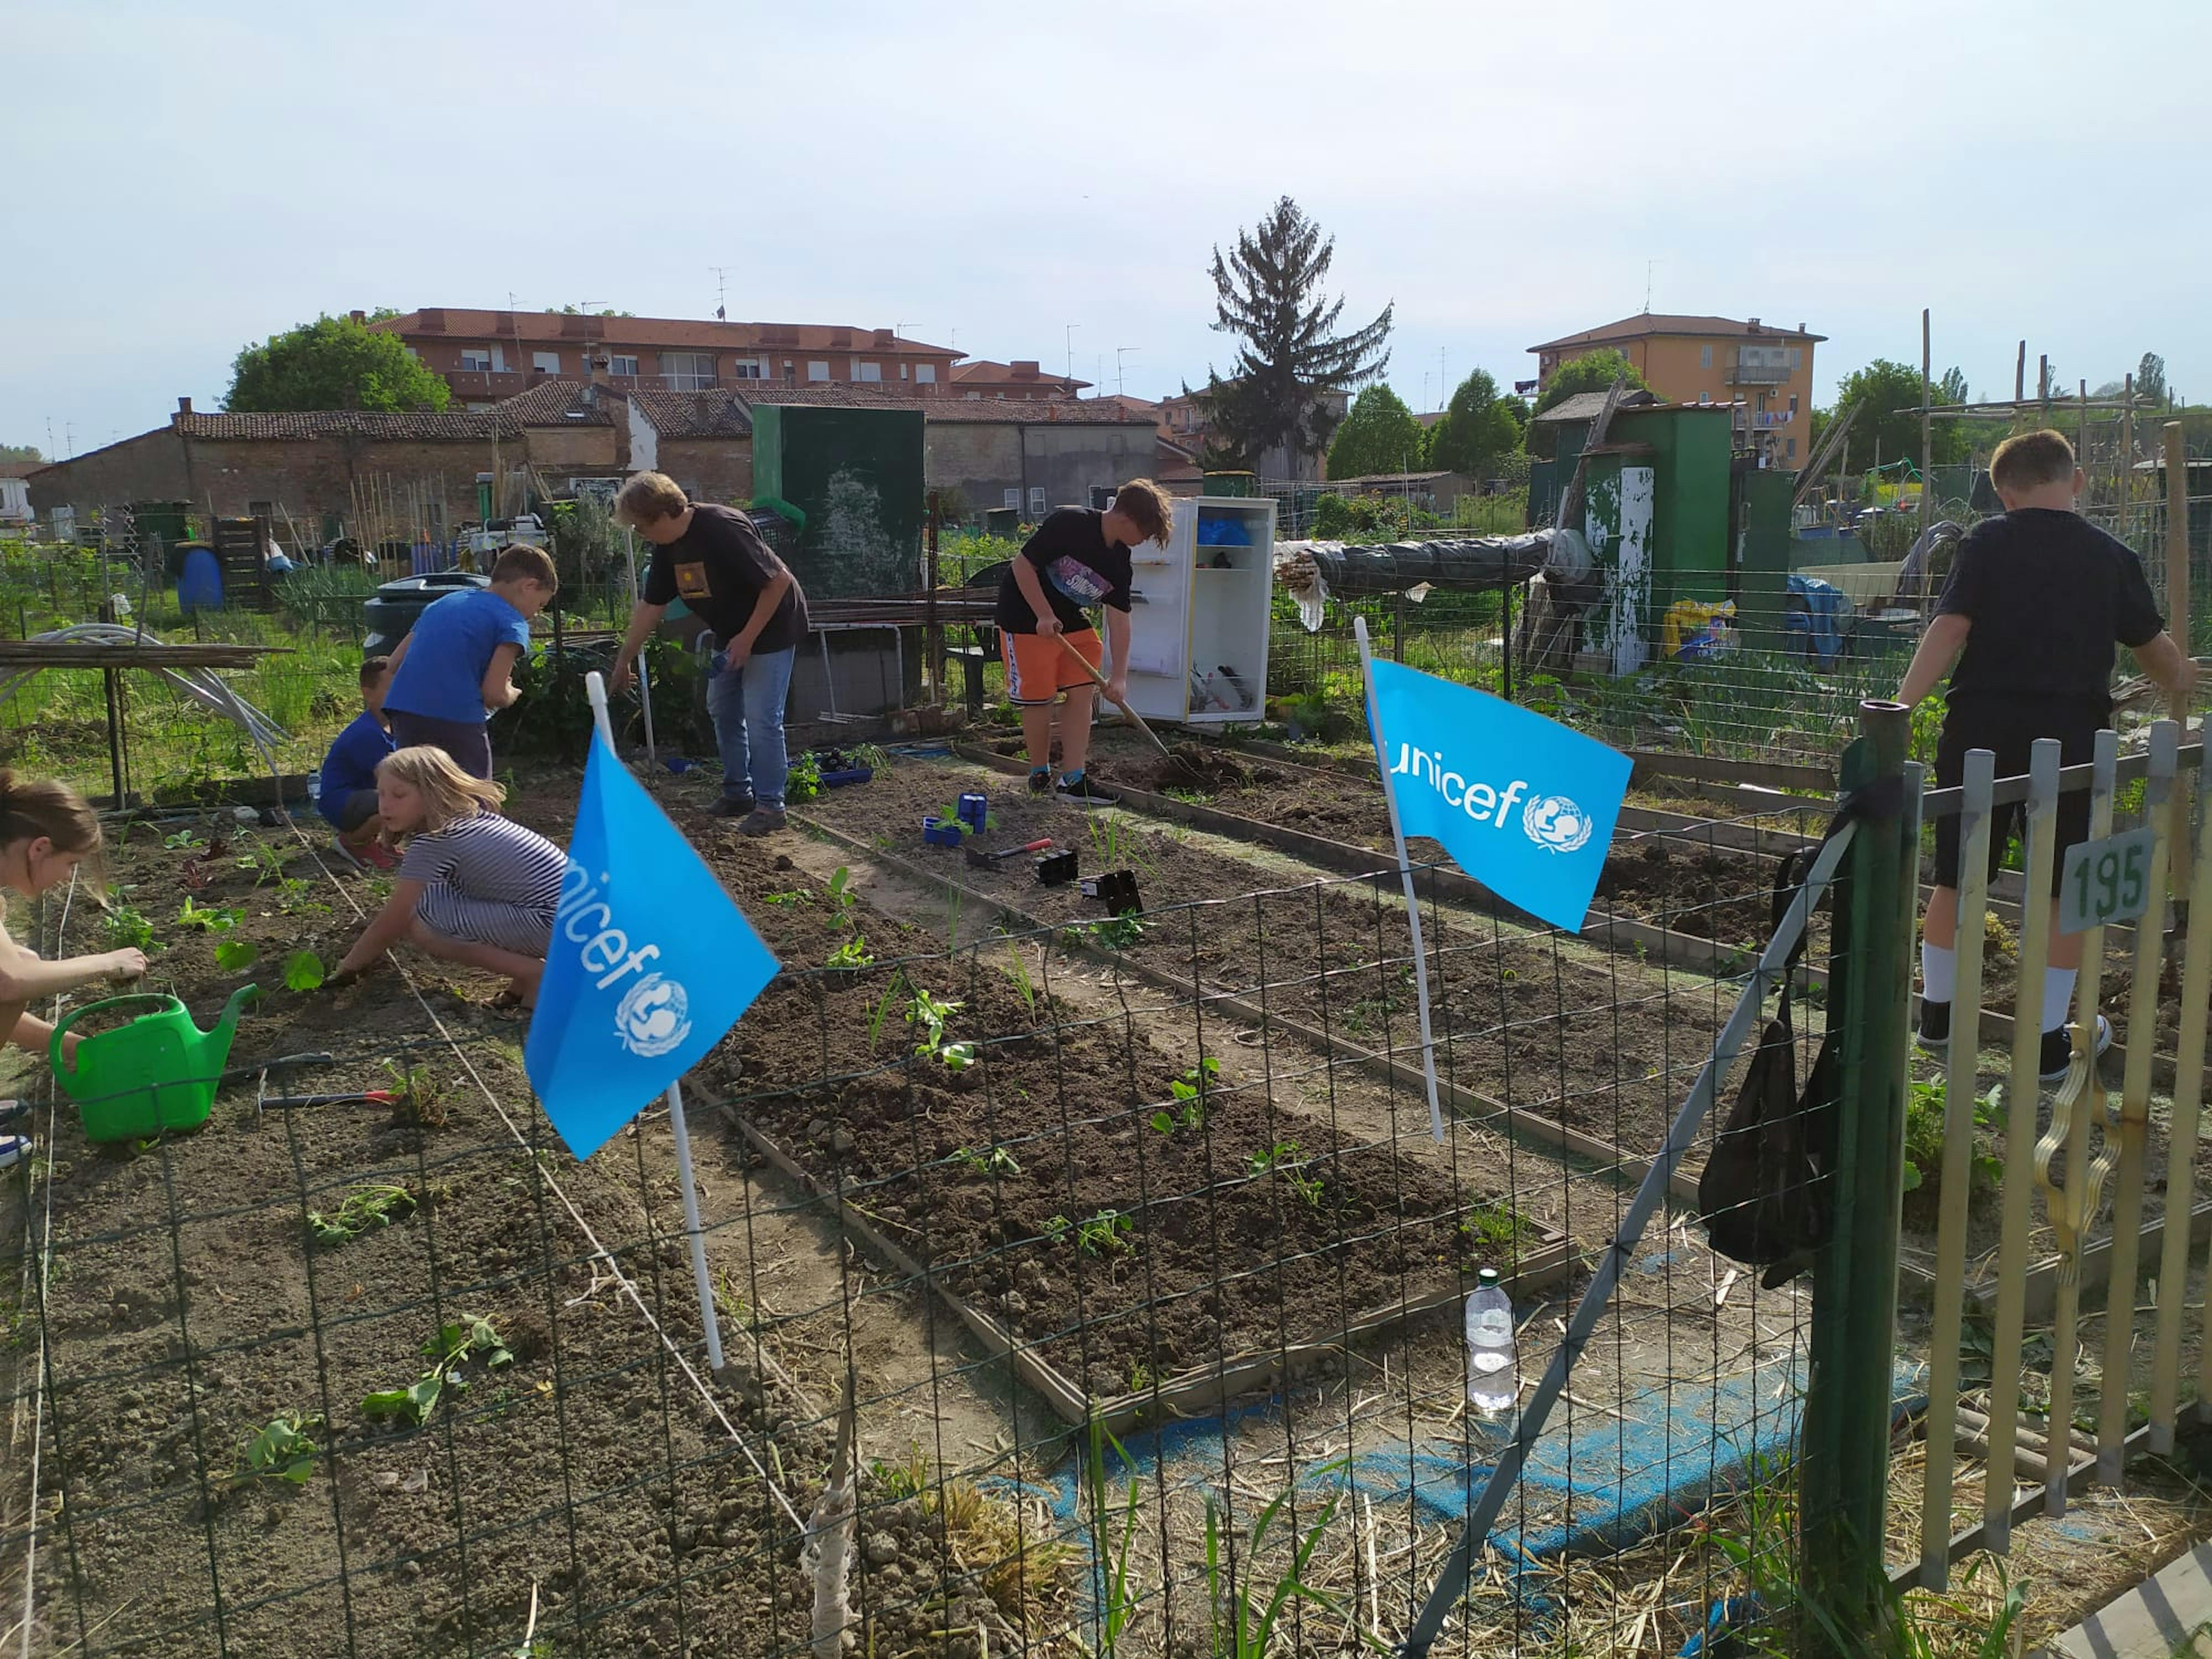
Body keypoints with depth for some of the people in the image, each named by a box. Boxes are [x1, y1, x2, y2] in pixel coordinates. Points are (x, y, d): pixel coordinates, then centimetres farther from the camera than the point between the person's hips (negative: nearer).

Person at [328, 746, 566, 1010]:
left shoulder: (433, 844, -10)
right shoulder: (472, 816, 14)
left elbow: (389, 926, -2)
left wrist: (347, 968, 14)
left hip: (555, 925, -10)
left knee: (422, 920, -11)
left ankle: (536, 974, -7)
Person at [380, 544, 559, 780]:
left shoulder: (444, 602, 24)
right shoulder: (512, 623, 2)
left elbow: (394, 664, 22)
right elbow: (495, 694, -7)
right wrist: (512, 693, 14)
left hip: (402, 710, 7)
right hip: (456, 718, -7)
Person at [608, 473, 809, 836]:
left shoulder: (723, 528, -29)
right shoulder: (668, 547, -1)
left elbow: (779, 580, -27)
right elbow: (651, 606, 7)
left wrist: (748, 637, -23)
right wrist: (623, 662, 9)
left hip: (772, 626, -9)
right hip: (733, 633, 9)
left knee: (761, 717, -11)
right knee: (723, 710, 15)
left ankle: (770, 805, -1)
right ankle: (738, 793, 27)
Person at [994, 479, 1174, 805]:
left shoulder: (1120, 561, -1)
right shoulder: (1070, 524, -22)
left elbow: (1119, 618, -1)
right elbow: (1023, 565, -20)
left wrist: (1120, 675, -7)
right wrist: (1045, 616, -24)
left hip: (1071, 620, 7)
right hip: (1026, 616, -7)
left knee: (1083, 692, -2)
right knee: (1039, 698, -4)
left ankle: (1072, 779, -1)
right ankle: (1040, 774, 14)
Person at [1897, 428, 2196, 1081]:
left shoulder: (1987, 542, -1)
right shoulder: (2113, 558, 4)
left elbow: (1949, 628, -13)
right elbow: (2154, 646, 14)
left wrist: (1901, 705, -17)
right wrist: (2180, 681, 36)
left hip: (1982, 726, 0)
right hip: (2071, 733, 0)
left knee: (1956, 879, 12)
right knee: (2064, 891, 10)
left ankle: (1937, 1015, 24)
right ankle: (2050, 1040, 16)